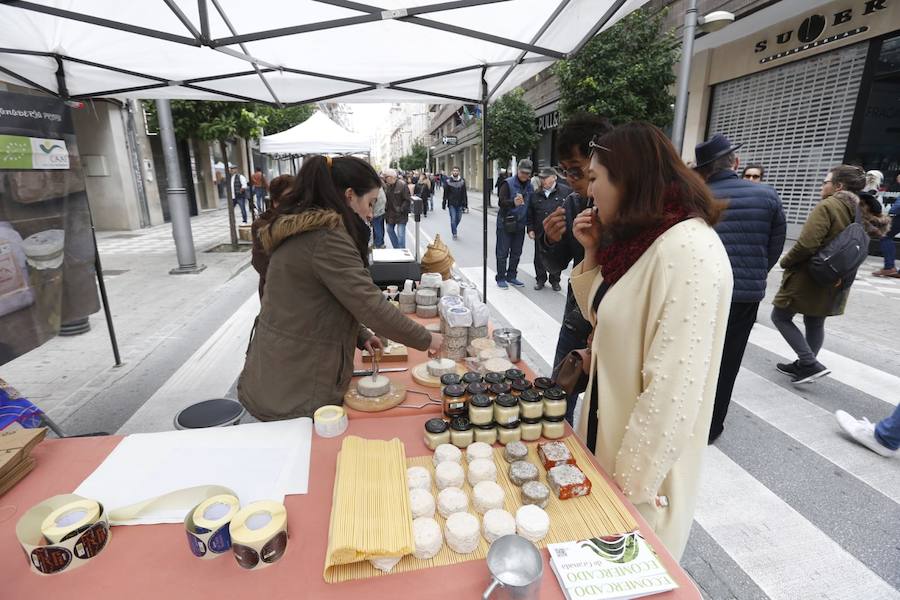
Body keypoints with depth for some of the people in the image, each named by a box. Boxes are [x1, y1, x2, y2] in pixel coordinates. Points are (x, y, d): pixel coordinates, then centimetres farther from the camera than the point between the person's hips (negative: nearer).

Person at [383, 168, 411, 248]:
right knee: (390, 230, 17)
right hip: (390, 213, 8)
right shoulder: (387, 185, 4)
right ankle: (396, 248, 32)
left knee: (400, 234, -9)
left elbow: (407, 200, -15)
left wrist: (401, 210, -19)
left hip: (400, 214, -7)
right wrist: (386, 208, 4)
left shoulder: (402, 185, -15)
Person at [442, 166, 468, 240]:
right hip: (451, 204, -3)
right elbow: (445, 193, -1)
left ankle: (454, 229, 36)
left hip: (460, 204, 3)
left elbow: (465, 194, 5)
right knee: (453, 219, -5)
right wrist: (444, 204, -3)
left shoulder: (462, 181, 4)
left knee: (458, 218, 10)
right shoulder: (448, 181, -2)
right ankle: (454, 233, 5)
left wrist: (465, 204, 1)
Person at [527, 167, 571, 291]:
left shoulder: (566, 191, -3)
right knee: (539, 258, 9)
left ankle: (555, 281, 25)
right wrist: (530, 229, 4)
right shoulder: (536, 194, 6)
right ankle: (540, 279, 26)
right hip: (540, 233, 2)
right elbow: (530, 214, 10)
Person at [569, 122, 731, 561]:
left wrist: (634, 481, -19)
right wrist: (594, 252, 1)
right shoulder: (639, 239, 4)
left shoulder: (689, 250, -26)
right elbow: (604, 317, 14)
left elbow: (673, 388, -27)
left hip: (644, 455, -8)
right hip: (608, 429, 8)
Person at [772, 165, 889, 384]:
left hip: (807, 278, -9)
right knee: (816, 323, 18)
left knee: (781, 317, 3)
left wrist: (786, 262, -12)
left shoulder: (827, 206, -18)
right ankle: (805, 366, 30)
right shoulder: (859, 211, 10)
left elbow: (807, 244, -26)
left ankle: (810, 364, -3)